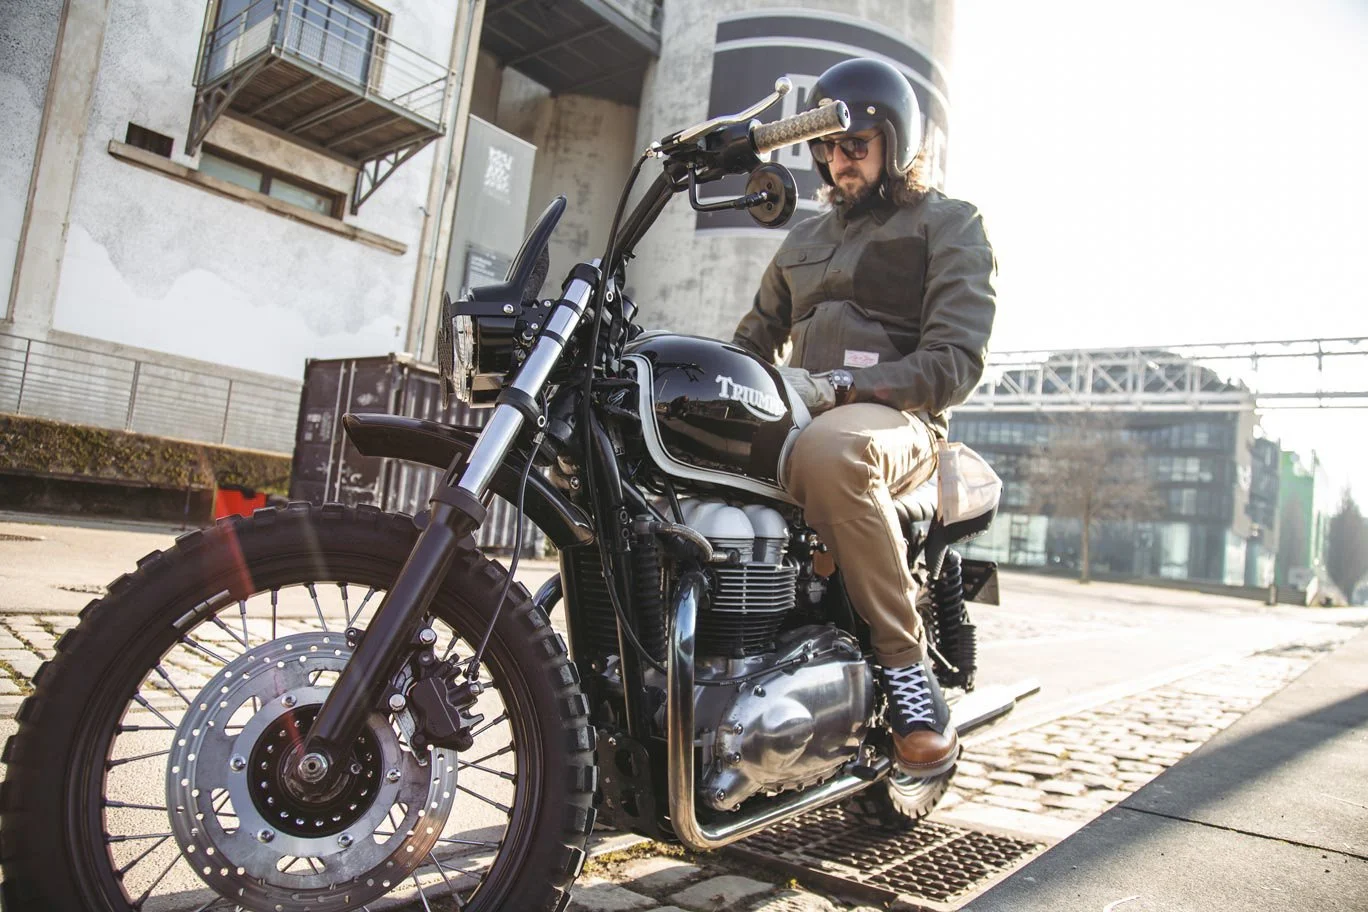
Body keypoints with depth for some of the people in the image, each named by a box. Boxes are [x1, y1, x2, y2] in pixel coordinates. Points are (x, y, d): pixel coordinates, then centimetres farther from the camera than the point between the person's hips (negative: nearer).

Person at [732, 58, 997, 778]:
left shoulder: (949, 224, 8)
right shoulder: (807, 237, 28)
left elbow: (956, 361, -7)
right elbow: (758, 334, 30)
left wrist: (835, 385, -21)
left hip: (897, 422, -6)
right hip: (800, 417, 6)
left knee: (828, 450, -42)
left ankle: (906, 664, -27)